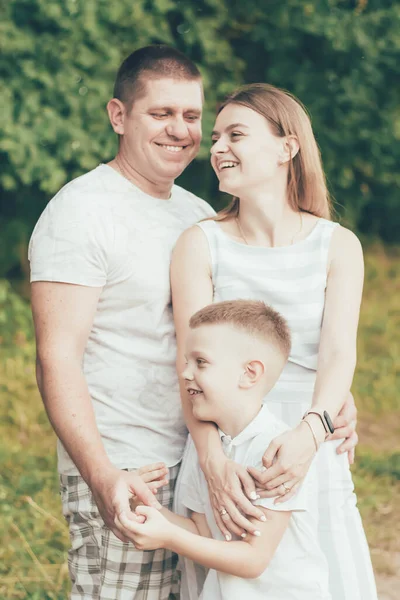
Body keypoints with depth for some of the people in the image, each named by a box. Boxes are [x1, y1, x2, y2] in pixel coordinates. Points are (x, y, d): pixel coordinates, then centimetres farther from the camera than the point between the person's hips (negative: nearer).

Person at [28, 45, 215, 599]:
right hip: (121, 477, -7)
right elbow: (57, 359, -15)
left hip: (201, 467, 7)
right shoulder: (80, 212, -9)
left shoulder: (199, 214, 14)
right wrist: (102, 475, -26)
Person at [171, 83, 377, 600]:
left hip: (310, 456, 1)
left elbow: (339, 353, -11)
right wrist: (214, 461, -26)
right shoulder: (200, 245, -1)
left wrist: (310, 431, -31)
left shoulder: (338, 246, 1)